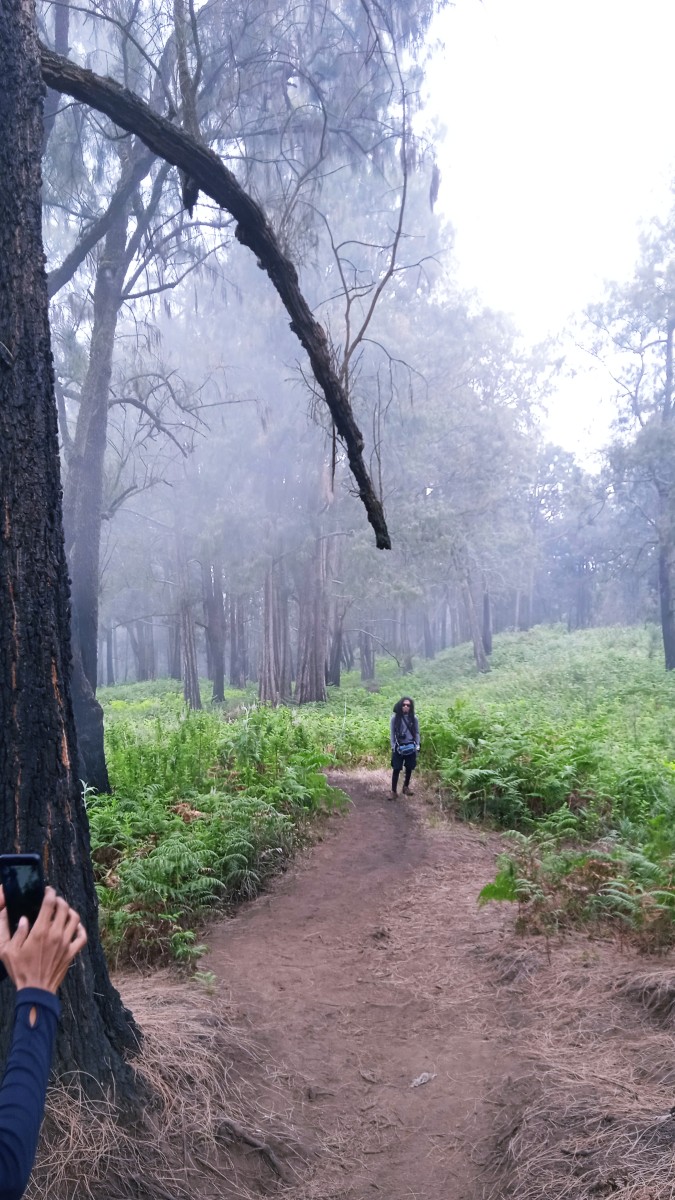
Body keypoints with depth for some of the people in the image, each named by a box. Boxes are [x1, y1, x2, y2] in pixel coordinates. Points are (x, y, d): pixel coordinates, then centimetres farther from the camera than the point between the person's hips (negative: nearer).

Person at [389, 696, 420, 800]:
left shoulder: (414, 718, 0)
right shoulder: (395, 718, -5)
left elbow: (417, 733, 6)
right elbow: (392, 733, -1)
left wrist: (417, 746, -1)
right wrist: (393, 746, -6)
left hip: (411, 747, 2)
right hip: (399, 747, -2)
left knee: (409, 768, 12)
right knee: (396, 769, -2)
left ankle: (406, 787, 30)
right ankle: (393, 791, 3)